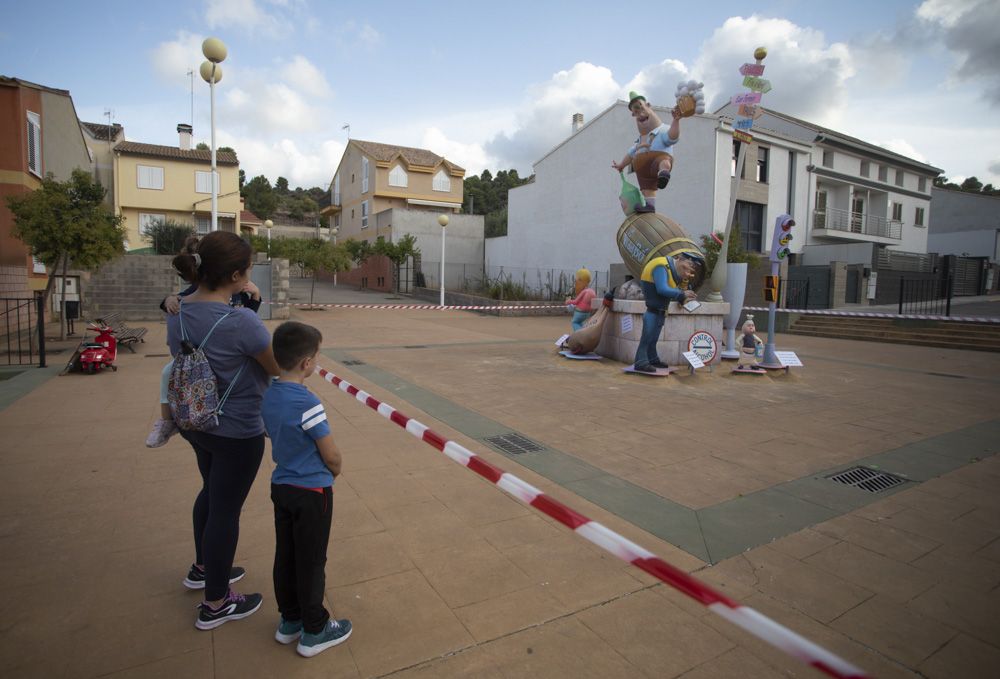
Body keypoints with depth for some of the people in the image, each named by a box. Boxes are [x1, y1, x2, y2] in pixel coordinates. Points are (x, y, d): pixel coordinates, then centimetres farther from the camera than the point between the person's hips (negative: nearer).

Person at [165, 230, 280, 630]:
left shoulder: (177, 312, -4)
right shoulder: (241, 322, -28)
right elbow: (280, 369, -16)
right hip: (237, 432, -8)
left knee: (211, 493, 29)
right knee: (226, 509, 8)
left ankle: (203, 568, 51)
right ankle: (215, 604, 28)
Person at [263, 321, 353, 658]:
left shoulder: (268, 396, -3)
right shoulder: (307, 403, -27)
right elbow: (331, 456, -21)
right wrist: (335, 470, 1)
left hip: (280, 486, 7)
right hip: (311, 491, -7)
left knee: (285, 556, 19)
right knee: (311, 563, 8)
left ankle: (289, 620, 37)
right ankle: (313, 631, 25)